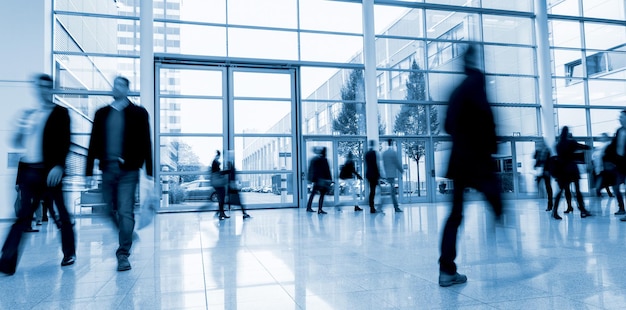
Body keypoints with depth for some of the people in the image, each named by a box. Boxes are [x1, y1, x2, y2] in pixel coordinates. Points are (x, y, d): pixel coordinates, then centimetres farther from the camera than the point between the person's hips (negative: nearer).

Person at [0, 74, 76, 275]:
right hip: (29, 171, 5)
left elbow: (65, 141, -9)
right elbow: (17, 142, 19)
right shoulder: (29, 115, 17)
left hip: (50, 171, -4)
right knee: (23, 216, 4)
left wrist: (58, 166, -21)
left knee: (63, 214, 4)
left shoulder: (60, 113, 1)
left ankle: (69, 253, 19)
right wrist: (20, 129, -1)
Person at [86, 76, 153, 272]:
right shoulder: (102, 113, 12)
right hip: (107, 168, 4)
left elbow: (145, 142, -1)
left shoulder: (138, 112, 2)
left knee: (125, 212, -7)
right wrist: (89, 170, 6)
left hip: (128, 169, -4)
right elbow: (94, 142, 10)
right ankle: (127, 236, 35)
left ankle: (123, 255, -3)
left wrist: (149, 171, -4)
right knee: (112, 210, 12)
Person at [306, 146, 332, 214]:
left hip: (315, 180, 7)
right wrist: (330, 180, -3)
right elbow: (327, 171, -8)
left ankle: (308, 207, 23)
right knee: (322, 194, -4)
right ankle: (320, 210, -9)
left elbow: (310, 170, 10)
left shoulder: (313, 159, 8)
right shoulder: (324, 160, -10)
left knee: (313, 193, 16)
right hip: (322, 180, -7)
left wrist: (311, 178, 15)